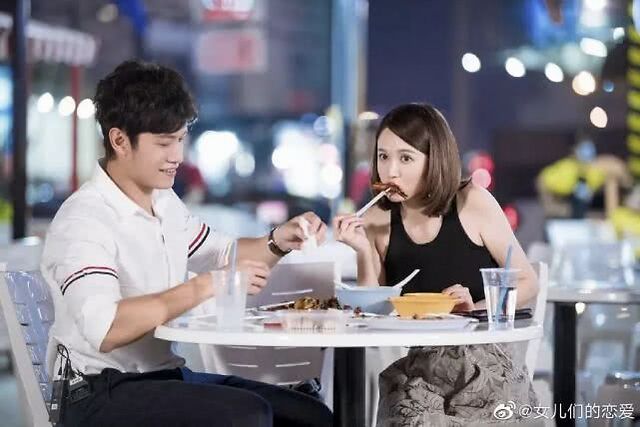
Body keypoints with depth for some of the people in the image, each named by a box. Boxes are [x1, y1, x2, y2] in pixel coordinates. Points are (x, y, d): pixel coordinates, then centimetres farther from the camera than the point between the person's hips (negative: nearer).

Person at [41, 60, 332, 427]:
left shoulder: (164, 202, 12)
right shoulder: (84, 220, -17)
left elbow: (223, 254, 27)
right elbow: (105, 330, -33)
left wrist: (278, 243, 6)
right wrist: (207, 286, -30)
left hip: (167, 375, 9)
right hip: (102, 394, -9)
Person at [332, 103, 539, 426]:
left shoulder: (472, 203, -5)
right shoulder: (376, 221, 1)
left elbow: (527, 283, 1)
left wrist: (474, 308, -15)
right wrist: (363, 252, -12)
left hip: (481, 359, -1)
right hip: (413, 366, 1)